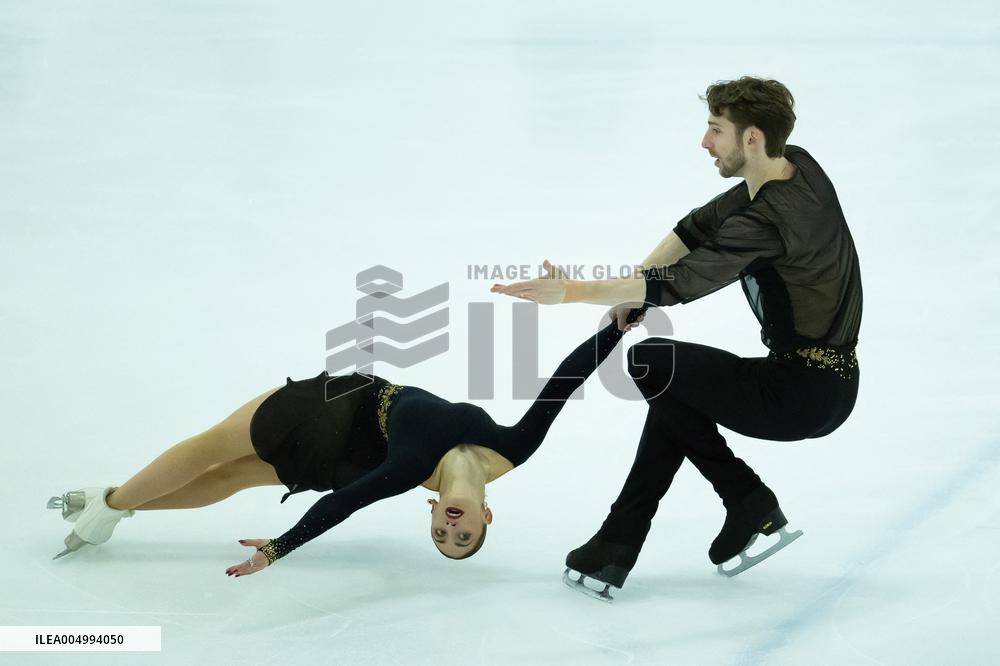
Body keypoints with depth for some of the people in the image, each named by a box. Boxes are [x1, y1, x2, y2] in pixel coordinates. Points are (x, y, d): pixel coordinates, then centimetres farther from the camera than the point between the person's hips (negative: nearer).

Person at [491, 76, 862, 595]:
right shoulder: (797, 165, 6)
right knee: (678, 395, 19)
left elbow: (681, 283, -25)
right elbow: (701, 225, 12)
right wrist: (633, 290, 3)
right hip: (827, 381, 10)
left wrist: (572, 291, -22)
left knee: (651, 364, -7)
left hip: (805, 393, -10)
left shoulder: (768, 219, -23)